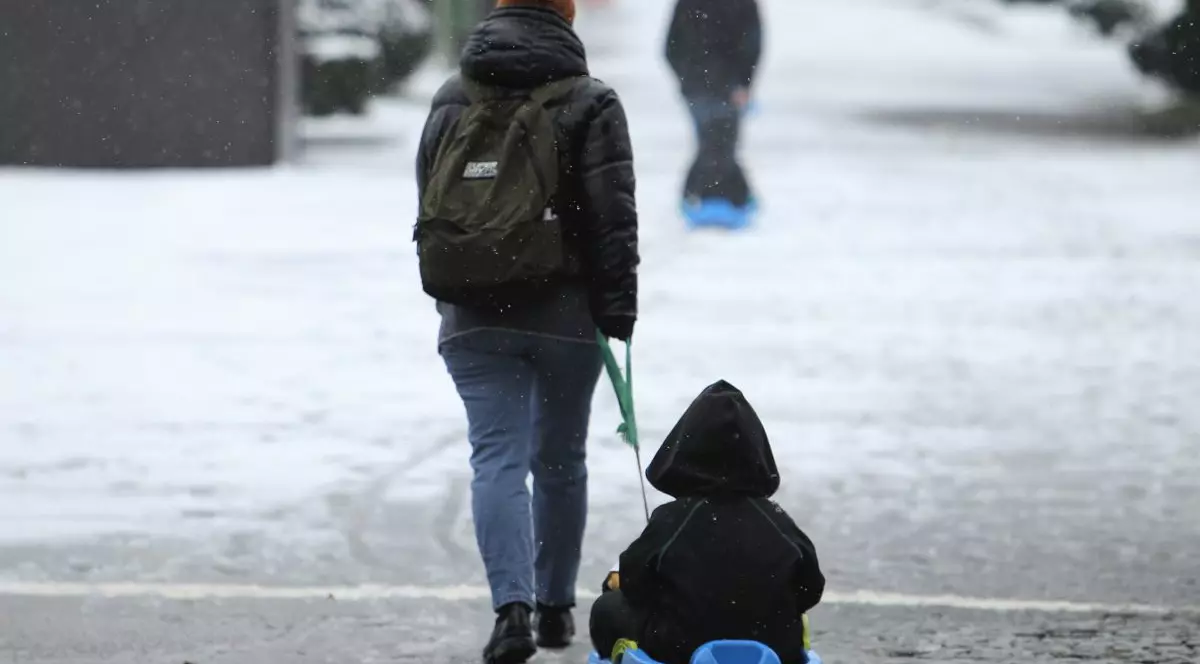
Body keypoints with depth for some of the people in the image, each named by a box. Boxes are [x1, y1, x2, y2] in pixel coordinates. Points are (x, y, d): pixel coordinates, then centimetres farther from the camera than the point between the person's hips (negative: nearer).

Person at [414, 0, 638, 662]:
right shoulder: (590, 103, -6)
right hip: (567, 316, -1)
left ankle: (512, 606, -21)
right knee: (560, 460, 14)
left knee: (497, 459, -3)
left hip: (474, 320, 1)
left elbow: (428, 210, 13)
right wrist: (618, 312, -6)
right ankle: (555, 606, 24)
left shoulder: (450, 101, 5)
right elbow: (613, 218, -10)